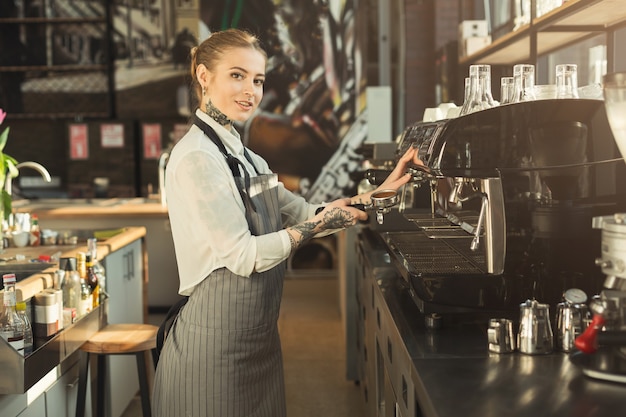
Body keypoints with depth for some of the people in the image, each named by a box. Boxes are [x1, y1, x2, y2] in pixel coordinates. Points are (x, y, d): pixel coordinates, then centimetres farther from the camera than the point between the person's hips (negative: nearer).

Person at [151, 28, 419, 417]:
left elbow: (303, 214, 12)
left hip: (259, 338, 9)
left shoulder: (244, 157, 11)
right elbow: (243, 256, -20)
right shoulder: (196, 158, -17)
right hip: (216, 343, -9)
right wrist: (317, 225, -12)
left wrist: (377, 194, 5)